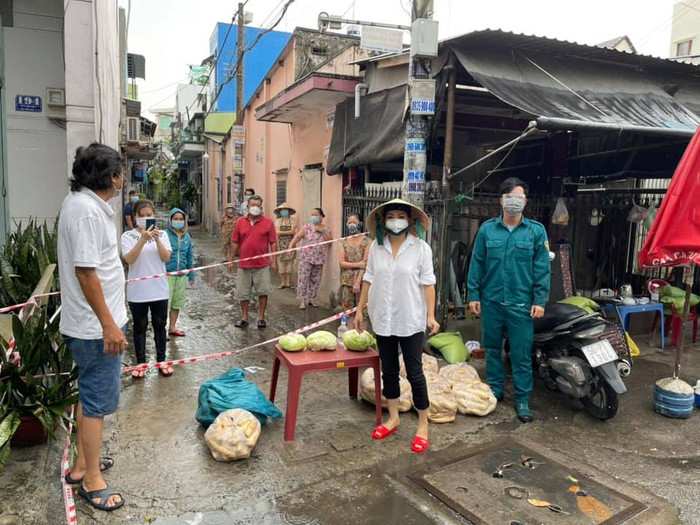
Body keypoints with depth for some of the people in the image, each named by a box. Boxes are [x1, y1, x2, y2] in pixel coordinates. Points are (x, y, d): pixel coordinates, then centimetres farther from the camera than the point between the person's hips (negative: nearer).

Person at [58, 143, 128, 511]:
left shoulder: (82, 202, 10)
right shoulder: (87, 210, -22)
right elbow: (85, 271, -25)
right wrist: (108, 324, -22)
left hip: (89, 323, 10)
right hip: (96, 326, -10)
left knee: (89, 393, 20)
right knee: (98, 398, 2)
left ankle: (82, 463, 35)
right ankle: (91, 480, 17)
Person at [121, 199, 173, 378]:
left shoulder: (161, 234, 3)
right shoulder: (128, 236, -4)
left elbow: (166, 258, -8)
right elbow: (129, 259, -17)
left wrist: (157, 239, -21)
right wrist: (143, 239, -25)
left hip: (159, 290, 2)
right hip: (137, 292, -2)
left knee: (160, 326, 11)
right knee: (140, 327, 10)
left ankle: (161, 361, 24)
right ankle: (140, 363, 23)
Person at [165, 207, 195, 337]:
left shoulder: (187, 237, 7)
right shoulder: (165, 235, -9)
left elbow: (190, 257, 12)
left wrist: (191, 276, 12)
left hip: (182, 275, 5)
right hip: (167, 274, -5)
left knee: (177, 302, 14)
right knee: (165, 302, -4)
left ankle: (172, 327, 27)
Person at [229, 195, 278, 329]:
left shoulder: (268, 222, 0)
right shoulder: (240, 222, 6)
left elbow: (273, 242, -1)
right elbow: (235, 242, 9)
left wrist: (274, 260, -5)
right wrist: (231, 260, 8)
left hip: (262, 264, -2)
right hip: (244, 264, 2)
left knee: (263, 292, 3)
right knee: (243, 293, 10)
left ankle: (261, 317, 17)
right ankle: (244, 318, 23)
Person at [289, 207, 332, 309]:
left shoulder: (326, 230, 9)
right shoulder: (307, 227, 0)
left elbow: (329, 240, -5)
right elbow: (298, 236, -12)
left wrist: (322, 231, -13)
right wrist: (291, 245, -28)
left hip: (319, 259, 3)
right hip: (306, 258, -3)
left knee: (315, 280, 11)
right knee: (303, 279, -4)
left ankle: (312, 299, 24)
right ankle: (303, 300, 5)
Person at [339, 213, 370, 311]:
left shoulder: (367, 242, -3)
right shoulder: (344, 242, 8)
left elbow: (365, 264, -9)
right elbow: (341, 263, 0)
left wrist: (357, 283, -15)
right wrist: (357, 264, -15)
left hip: (361, 281, -4)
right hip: (347, 281, 4)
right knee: (347, 310, 6)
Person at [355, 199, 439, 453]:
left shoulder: (421, 248, -7)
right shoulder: (376, 246, 1)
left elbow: (427, 283, -6)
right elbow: (368, 279, 7)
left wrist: (431, 315, -10)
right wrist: (360, 309, 8)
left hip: (410, 320, -3)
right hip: (383, 318, 4)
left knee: (414, 372, 3)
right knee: (389, 370, 15)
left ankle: (423, 425, 18)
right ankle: (393, 418, 31)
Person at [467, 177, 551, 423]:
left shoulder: (536, 231, 0)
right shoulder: (487, 229, 3)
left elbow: (542, 268, -1)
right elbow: (477, 263, 5)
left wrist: (540, 300, -6)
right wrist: (473, 295, 2)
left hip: (521, 303, -2)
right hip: (491, 301, 2)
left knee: (522, 354, 4)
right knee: (492, 348, 14)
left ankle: (522, 400, 17)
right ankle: (495, 389, 30)